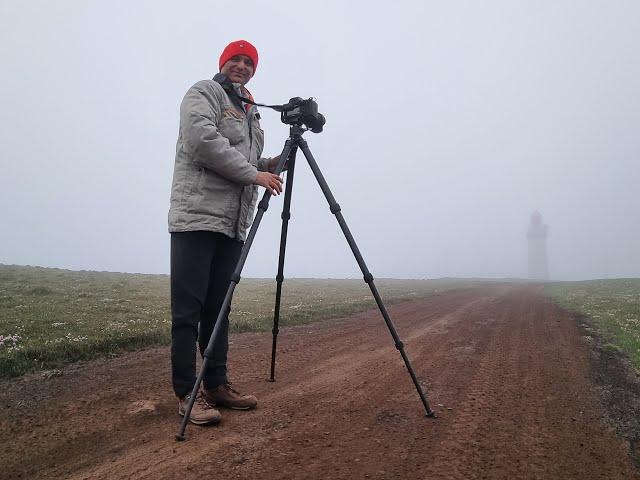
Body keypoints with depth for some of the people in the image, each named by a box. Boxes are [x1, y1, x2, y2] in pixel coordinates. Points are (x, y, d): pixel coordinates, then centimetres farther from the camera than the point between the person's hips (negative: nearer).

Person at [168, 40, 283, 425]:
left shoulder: (249, 112, 26)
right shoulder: (204, 93, 4)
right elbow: (204, 140, -14)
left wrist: (270, 165, 7)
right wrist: (254, 173, -13)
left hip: (234, 223, 8)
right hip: (197, 216, -7)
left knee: (218, 308, 10)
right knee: (189, 309, -5)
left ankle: (216, 386, 18)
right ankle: (187, 394, 2)